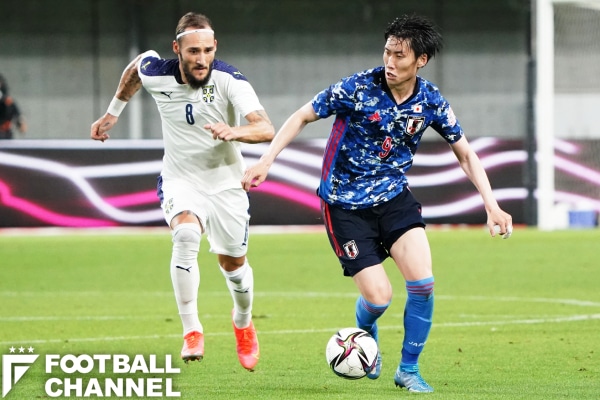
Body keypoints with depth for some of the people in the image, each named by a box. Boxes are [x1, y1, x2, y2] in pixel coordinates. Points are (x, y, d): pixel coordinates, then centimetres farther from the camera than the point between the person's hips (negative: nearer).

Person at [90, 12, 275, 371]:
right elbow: (134, 68, 11)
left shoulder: (229, 79, -24)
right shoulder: (156, 74, -16)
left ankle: (243, 322, 47)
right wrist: (113, 113, 19)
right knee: (186, 234, -31)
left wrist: (235, 131, -53)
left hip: (225, 182, 0)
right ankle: (192, 331, -27)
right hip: (180, 181, 0)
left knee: (233, 263, 13)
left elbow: (266, 129, -34)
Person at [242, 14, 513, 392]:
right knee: (379, 296, -11)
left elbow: (466, 154, 4)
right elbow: (302, 117, -7)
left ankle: (408, 370, 4)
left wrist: (492, 205, -5)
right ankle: (365, 334, 28)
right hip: (345, 202, -3)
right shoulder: (358, 88, -18)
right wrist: (266, 161, -16)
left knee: (422, 281, -16)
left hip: (394, 196, 3)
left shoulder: (431, 101, -7)